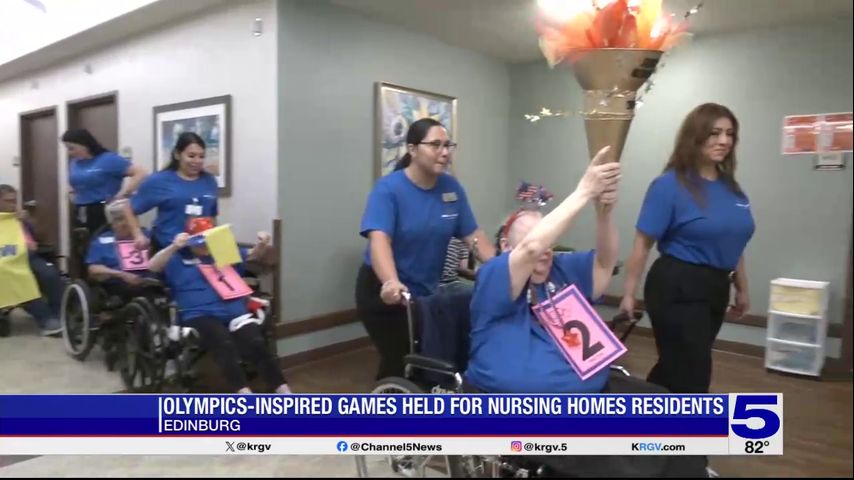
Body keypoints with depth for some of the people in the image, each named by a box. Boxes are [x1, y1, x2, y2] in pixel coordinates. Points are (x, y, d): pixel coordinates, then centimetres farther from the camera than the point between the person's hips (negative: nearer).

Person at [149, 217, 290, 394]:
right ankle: (243, 392, -43)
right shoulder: (178, 260, 21)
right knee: (223, 343, -35)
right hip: (200, 315, -2)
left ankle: (283, 390, -29)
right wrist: (174, 247, -11)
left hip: (235, 312, 3)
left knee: (257, 343, -26)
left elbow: (253, 255, 30)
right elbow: (152, 267, 5)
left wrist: (262, 245, 6)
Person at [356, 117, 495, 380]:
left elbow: (473, 235, -1)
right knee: (398, 360, -1)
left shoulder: (452, 188, -2)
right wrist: (392, 282, -48)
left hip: (427, 291, 5)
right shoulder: (388, 188, -17)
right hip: (385, 293, -5)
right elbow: (379, 239, -31)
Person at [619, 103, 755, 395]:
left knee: (675, 367, 19)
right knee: (691, 377, 0)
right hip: (678, 288, -7)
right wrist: (629, 293, -14)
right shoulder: (669, 185, -13)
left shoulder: (731, 187, 7)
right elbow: (643, 244, -13)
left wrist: (742, 289, 22)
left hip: (716, 288, 7)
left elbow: (733, 243, 17)